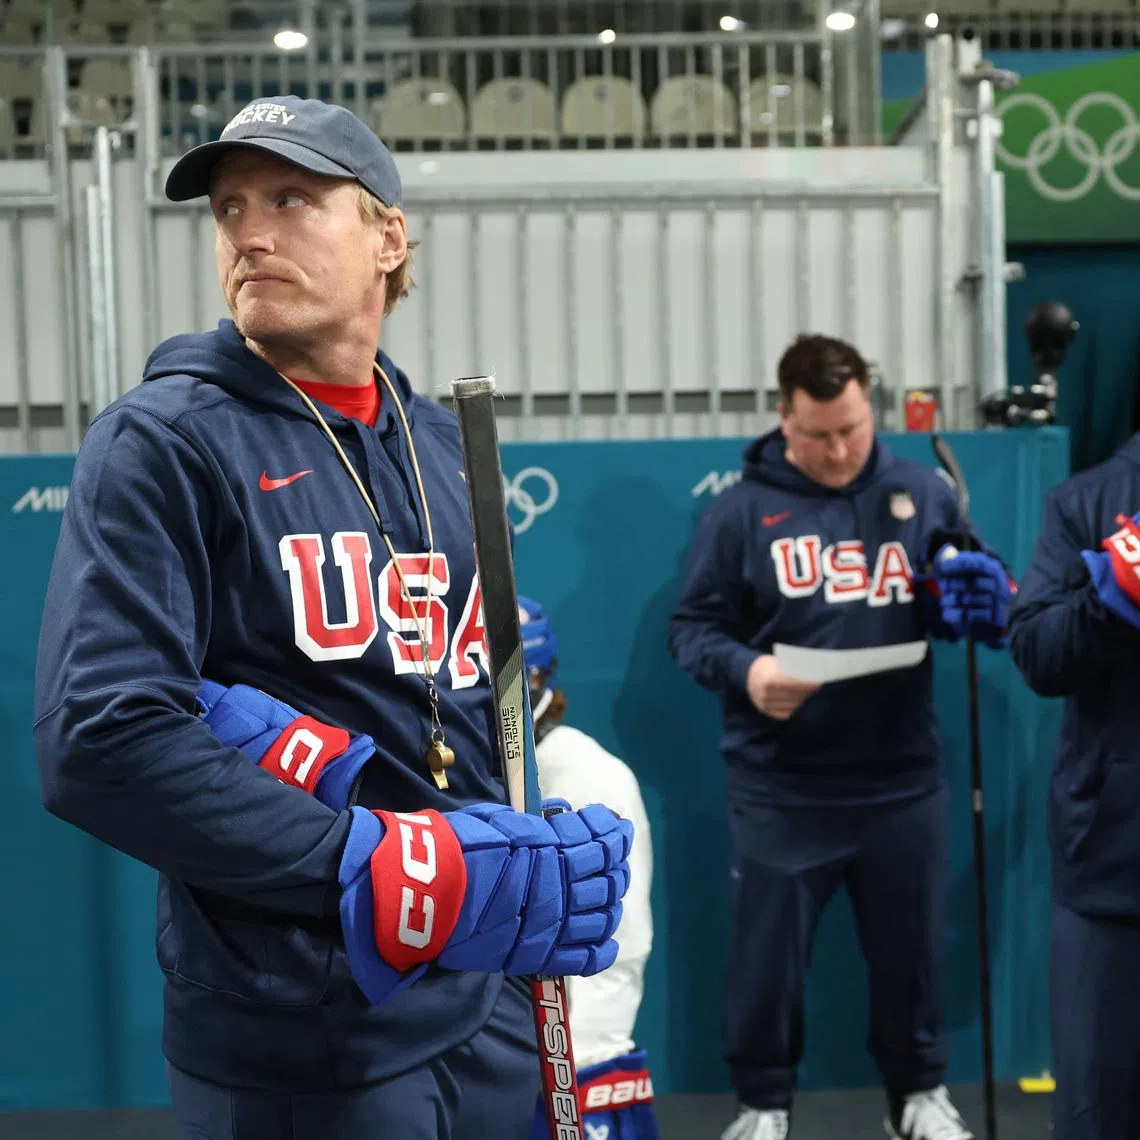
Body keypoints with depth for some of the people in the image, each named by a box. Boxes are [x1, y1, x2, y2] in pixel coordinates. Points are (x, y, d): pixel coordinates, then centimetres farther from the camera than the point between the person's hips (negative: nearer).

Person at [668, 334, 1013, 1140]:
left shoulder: (924, 495, 4)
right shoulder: (742, 510, -3)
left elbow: (969, 607, 11)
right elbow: (694, 627, -3)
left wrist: (981, 600, -13)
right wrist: (745, 670, -23)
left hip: (901, 781, 2)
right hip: (781, 790, -2)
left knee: (909, 948, 16)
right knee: (768, 952, 8)